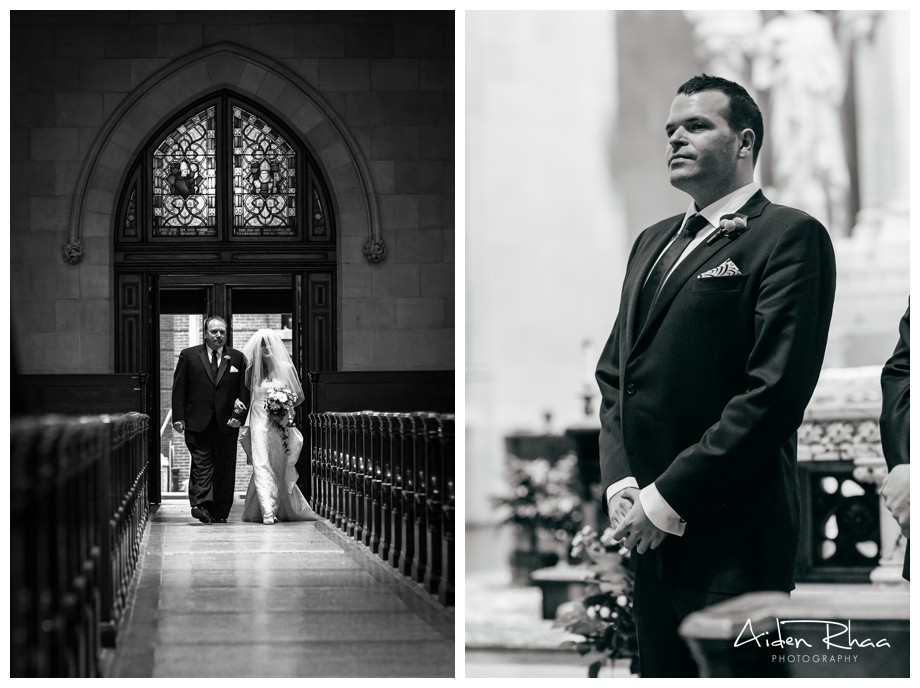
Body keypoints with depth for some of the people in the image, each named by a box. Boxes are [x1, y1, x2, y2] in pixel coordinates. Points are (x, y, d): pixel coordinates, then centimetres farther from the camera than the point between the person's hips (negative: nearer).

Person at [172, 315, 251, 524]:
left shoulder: (237, 358, 10)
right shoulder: (189, 356, 7)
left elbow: (244, 391, 7)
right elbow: (179, 389, 4)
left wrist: (239, 415, -6)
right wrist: (178, 417, -5)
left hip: (227, 423, 2)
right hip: (198, 423, -2)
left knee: (224, 470, 3)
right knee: (201, 465, -11)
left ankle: (220, 512, 9)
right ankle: (201, 505, -20)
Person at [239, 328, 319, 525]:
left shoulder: (286, 368, 3)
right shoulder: (252, 369, 3)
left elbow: (299, 396, 9)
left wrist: (285, 407, -4)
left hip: (281, 425, 1)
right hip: (260, 423, -1)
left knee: (279, 469, 9)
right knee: (262, 466, -12)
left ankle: (281, 510, 23)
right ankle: (267, 512, -16)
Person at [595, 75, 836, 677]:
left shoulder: (791, 237, -6)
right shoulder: (654, 242, 19)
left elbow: (775, 392, -15)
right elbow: (615, 372, 18)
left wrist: (669, 499, -15)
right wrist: (620, 485, 1)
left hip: (732, 542, -7)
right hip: (650, 537, 7)